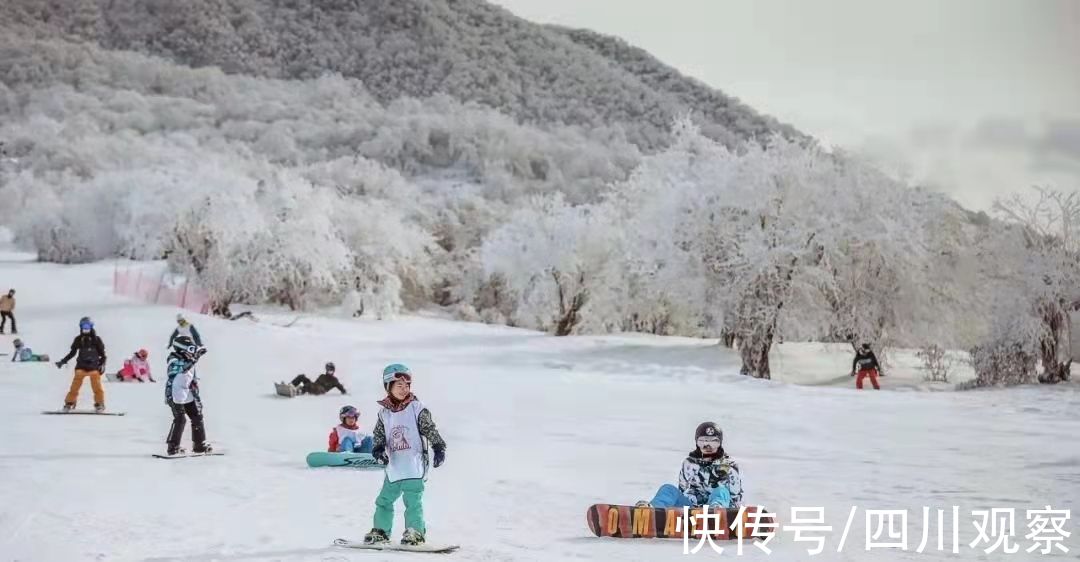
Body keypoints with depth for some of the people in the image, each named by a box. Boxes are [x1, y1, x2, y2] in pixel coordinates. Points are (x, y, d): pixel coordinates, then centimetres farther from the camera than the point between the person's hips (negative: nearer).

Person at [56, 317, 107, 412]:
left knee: (96, 385, -11)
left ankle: (99, 404, -2)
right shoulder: (78, 339, 8)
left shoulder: (96, 339, 3)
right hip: (81, 366, 1)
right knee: (75, 384, -10)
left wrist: (102, 364, -5)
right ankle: (69, 403, -4)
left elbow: (102, 354, 8)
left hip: (93, 366, -1)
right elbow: (72, 353, 15)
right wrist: (62, 361, 8)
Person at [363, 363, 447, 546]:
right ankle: (381, 531, 26)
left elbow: (431, 430, -2)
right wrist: (378, 449, -10)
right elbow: (379, 435, 9)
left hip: (414, 465, -5)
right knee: (384, 500, 13)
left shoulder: (417, 408, -2)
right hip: (394, 467, 5)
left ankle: (415, 532, -3)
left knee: (412, 500, -10)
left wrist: (439, 448, -12)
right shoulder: (384, 413, 8)